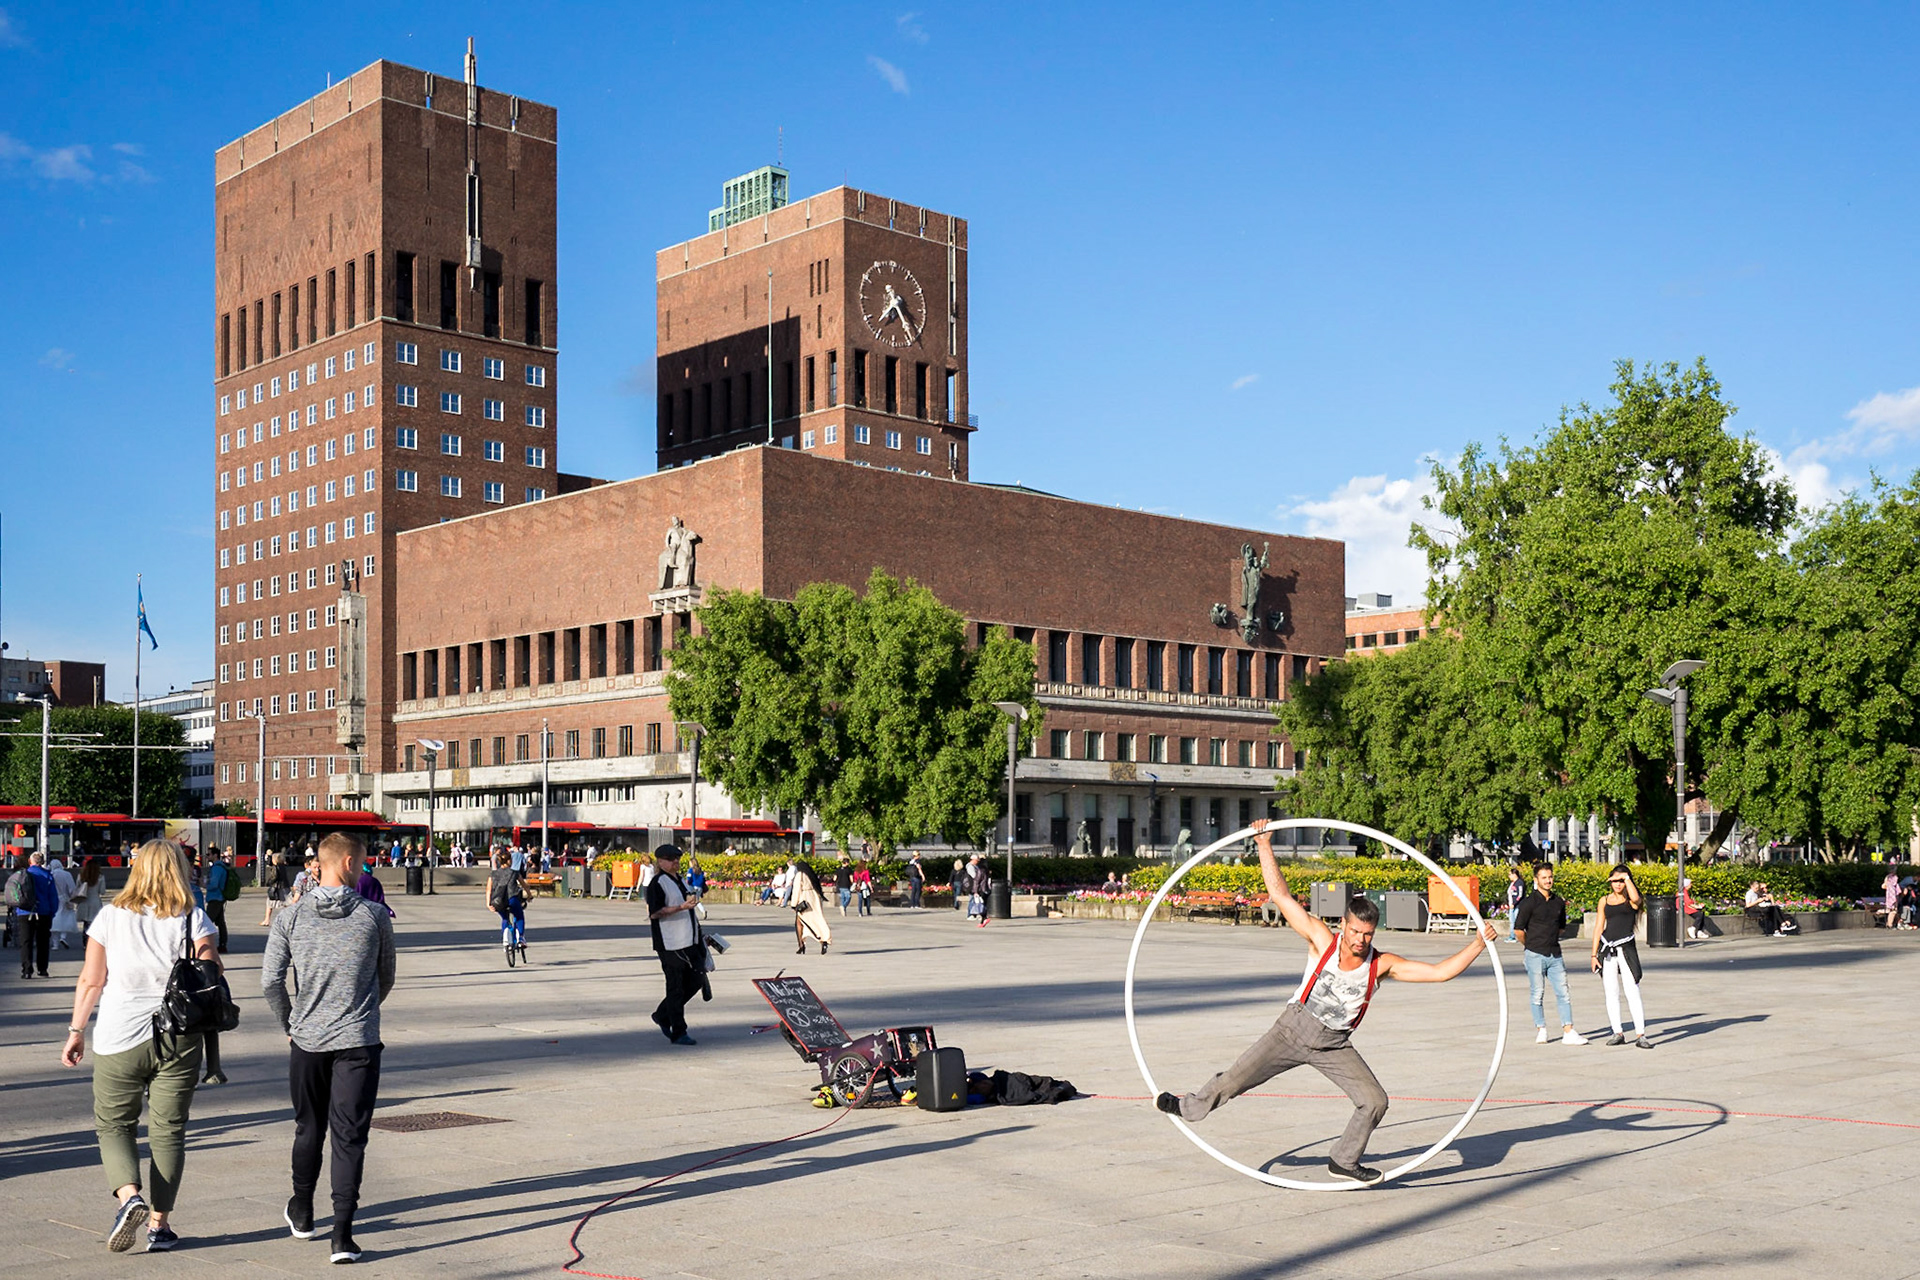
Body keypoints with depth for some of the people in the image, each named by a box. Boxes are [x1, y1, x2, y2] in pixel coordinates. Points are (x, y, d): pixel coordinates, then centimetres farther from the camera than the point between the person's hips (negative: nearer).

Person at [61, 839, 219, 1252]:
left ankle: (128, 1195, -9)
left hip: (119, 1039, 0)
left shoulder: (110, 917, 0)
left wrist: (76, 1031, 11)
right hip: (179, 1041, 0)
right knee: (168, 1131, 9)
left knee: (112, 1124, 14)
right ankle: (159, 1224, 10)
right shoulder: (194, 920, -3)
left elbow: (90, 981, 1)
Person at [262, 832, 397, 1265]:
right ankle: (342, 1233, -7)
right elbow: (386, 980, 8)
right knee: (350, 1136, 0)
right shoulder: (375, 917, -4)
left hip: (307, 1040, 2)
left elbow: (270, 981, -3)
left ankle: (301, 1212, 38)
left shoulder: (290, 916, -2)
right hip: (359, 1042, -2)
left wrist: (288, 1024, 13)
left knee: (308, 1129, 20)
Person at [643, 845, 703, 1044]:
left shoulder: (680, 880, 17)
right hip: (670, 944, -9)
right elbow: (654, 913, -19)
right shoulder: (657, 883, -11)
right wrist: (682, 907, -26)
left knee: (696, 979, 10)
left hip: (689, 941, 9)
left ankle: (662, 1015, 24)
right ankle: (678, 1033, 5)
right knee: (676, 987, -3)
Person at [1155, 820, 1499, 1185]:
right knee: (1236, 1079, -2)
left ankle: (1343, 1162, 14)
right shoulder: (1322, 940, -17)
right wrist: (1264, 846, -24)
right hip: (1294, 1028, -2)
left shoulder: (1383, 964, -13)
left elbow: (1441, 971, -15)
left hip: (1335, 1045, 2)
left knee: (1375, 1102, -7)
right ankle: (1190, 1108, 27)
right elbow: (1281, 896, -20)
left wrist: (1478, 943, -22)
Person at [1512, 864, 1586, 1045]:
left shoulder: (1559, 901, 11)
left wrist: (1552, 939, 14)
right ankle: (1541, 1030, 11)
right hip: (1535, 955, -4)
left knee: (1563, 993, 0)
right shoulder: (1529, 902, -6)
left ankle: (1568, 1032, 1)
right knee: (1537, 994, 1)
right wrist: (1532, 944, 6)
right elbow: (1518, 929, -4)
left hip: (1555, 955, 5)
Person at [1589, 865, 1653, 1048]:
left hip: (1626, 948, -4)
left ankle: (1640, 1035, -5)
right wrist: (1594, 954, 8)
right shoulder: (1604, 901, 12)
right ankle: (1618, 1033, 12)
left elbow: (1635, 898, -24)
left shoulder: (1631, 900, 3)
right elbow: (1599, 928, 12)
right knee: (1611, 993, 5)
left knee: (1632, 992, -7)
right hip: (1607, 949, 4)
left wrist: (1626, 878, -12)